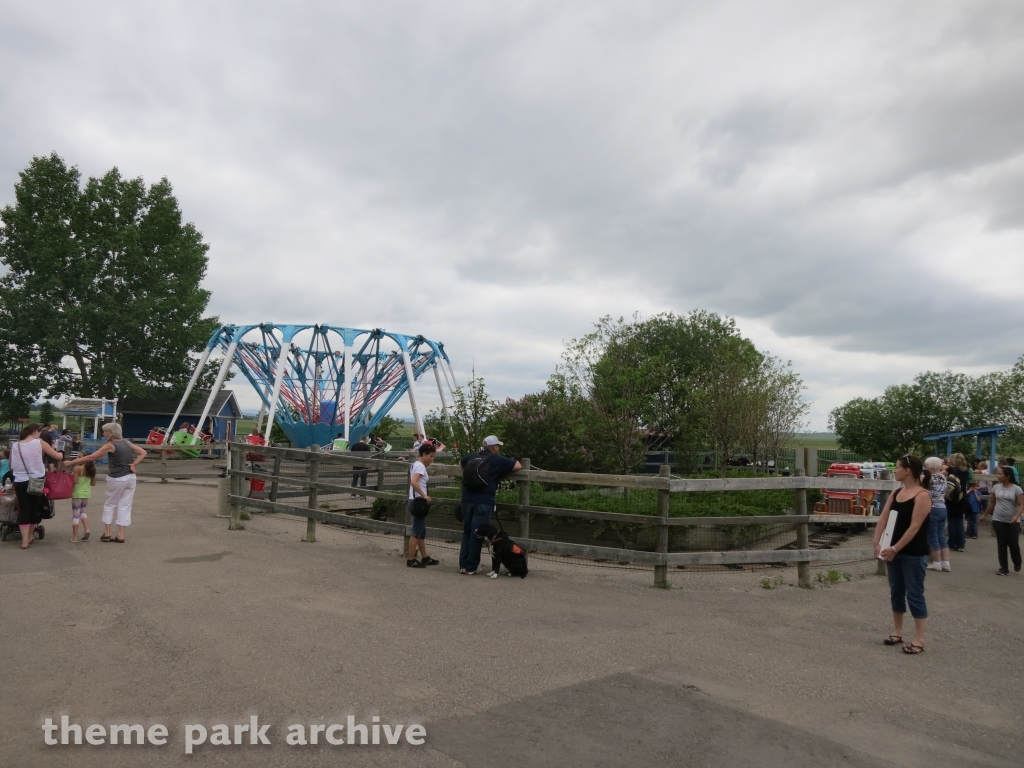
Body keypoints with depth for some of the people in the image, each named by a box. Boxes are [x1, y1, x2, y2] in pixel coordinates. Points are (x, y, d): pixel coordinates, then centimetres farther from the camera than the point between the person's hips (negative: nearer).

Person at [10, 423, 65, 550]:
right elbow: (58, 457, -2)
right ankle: (29, 536, 24)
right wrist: (60, 455, 20)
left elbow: (12, 466, 10)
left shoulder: (15, 446, 4)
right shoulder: (40, 443, -5)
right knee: (35, 509, 13)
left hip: (20, 482, 2)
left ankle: (25, 540, -3)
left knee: (23, 510, 5)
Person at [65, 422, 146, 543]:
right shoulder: (127, 443, 8)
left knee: (109, 504, 13)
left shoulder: (110, 445, -9)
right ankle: (120, 535, 7)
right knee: (124, 506, 7)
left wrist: (72, 462, -5)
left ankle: (107, 532, 11)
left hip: (117, 479, -5)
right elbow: (143, 453, 9)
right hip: (130, 477, 5)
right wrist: (134, 464, 0)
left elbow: (91, 457, -11)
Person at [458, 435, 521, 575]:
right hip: (484, 502, -5)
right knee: (477, 534, 0)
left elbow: (461, 462, 36)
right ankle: (471, 567, 4)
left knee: (467, 532, 13)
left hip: (467, 500, 5)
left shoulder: (471, 458, 15)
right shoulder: (497, 460, -2)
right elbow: (518, 466, -3)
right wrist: (509, 463, 17)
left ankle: (463, 564, 15)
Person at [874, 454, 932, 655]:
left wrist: (896, 548, -20)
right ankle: (897, 632, 26)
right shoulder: (896, 493, 8)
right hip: (894, 551, 7)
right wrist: (877, 542, -8)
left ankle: (919, 640, 7)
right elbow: (883, 518, 4)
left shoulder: (922, 495, -15)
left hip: (914, 554, -7)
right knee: (896, 592, 14)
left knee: (914, 595, -1)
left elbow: (914, 527, -20)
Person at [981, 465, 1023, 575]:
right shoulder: (996, 487, 3)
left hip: (1013, 522, -3)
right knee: (1001, 544, 3)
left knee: (1013, 543, 1)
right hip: (998, 520, 3)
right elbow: (992, 503, 13)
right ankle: (1004, 567, 10)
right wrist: (985, 515, 17)